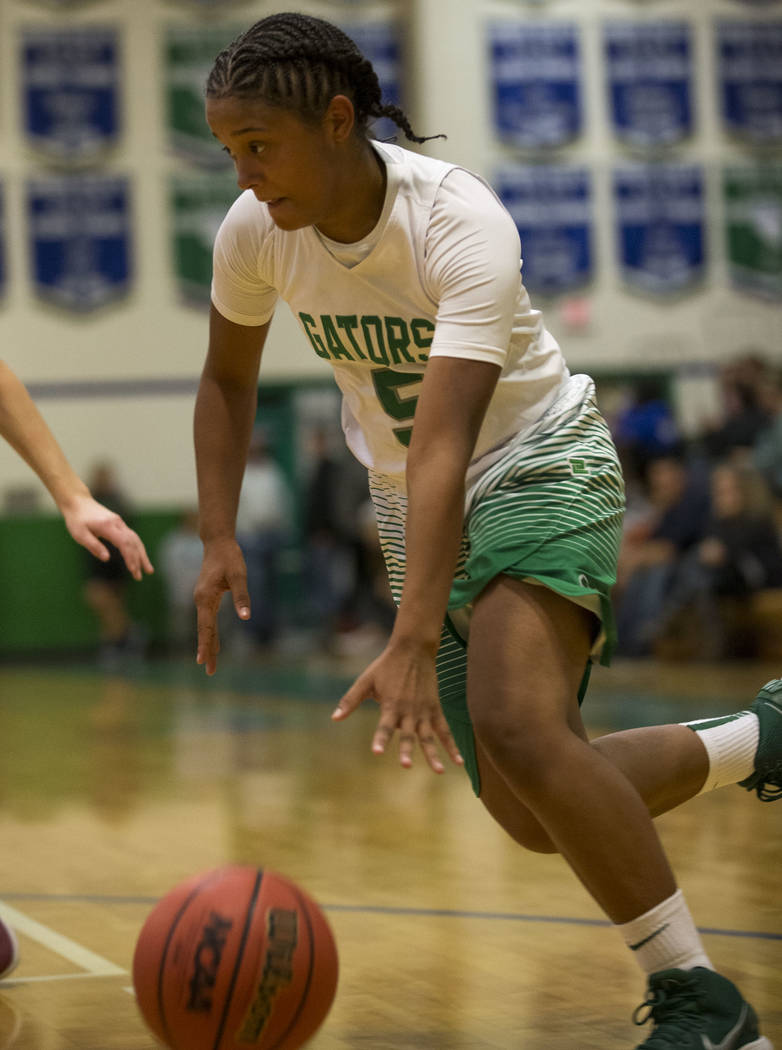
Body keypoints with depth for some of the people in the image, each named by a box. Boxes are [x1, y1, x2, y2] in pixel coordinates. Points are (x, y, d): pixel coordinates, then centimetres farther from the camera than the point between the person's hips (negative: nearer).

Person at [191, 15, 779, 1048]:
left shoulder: (459, 223, -30)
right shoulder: (253, 231, -12)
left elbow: (443, 445, -41)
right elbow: (229, 380, 9)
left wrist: (413, 643, -50)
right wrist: (218, 538, -3)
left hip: (541, 463, -6)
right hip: (415, 506, 6)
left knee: (519, 727, -32)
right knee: (536, 816, 1)